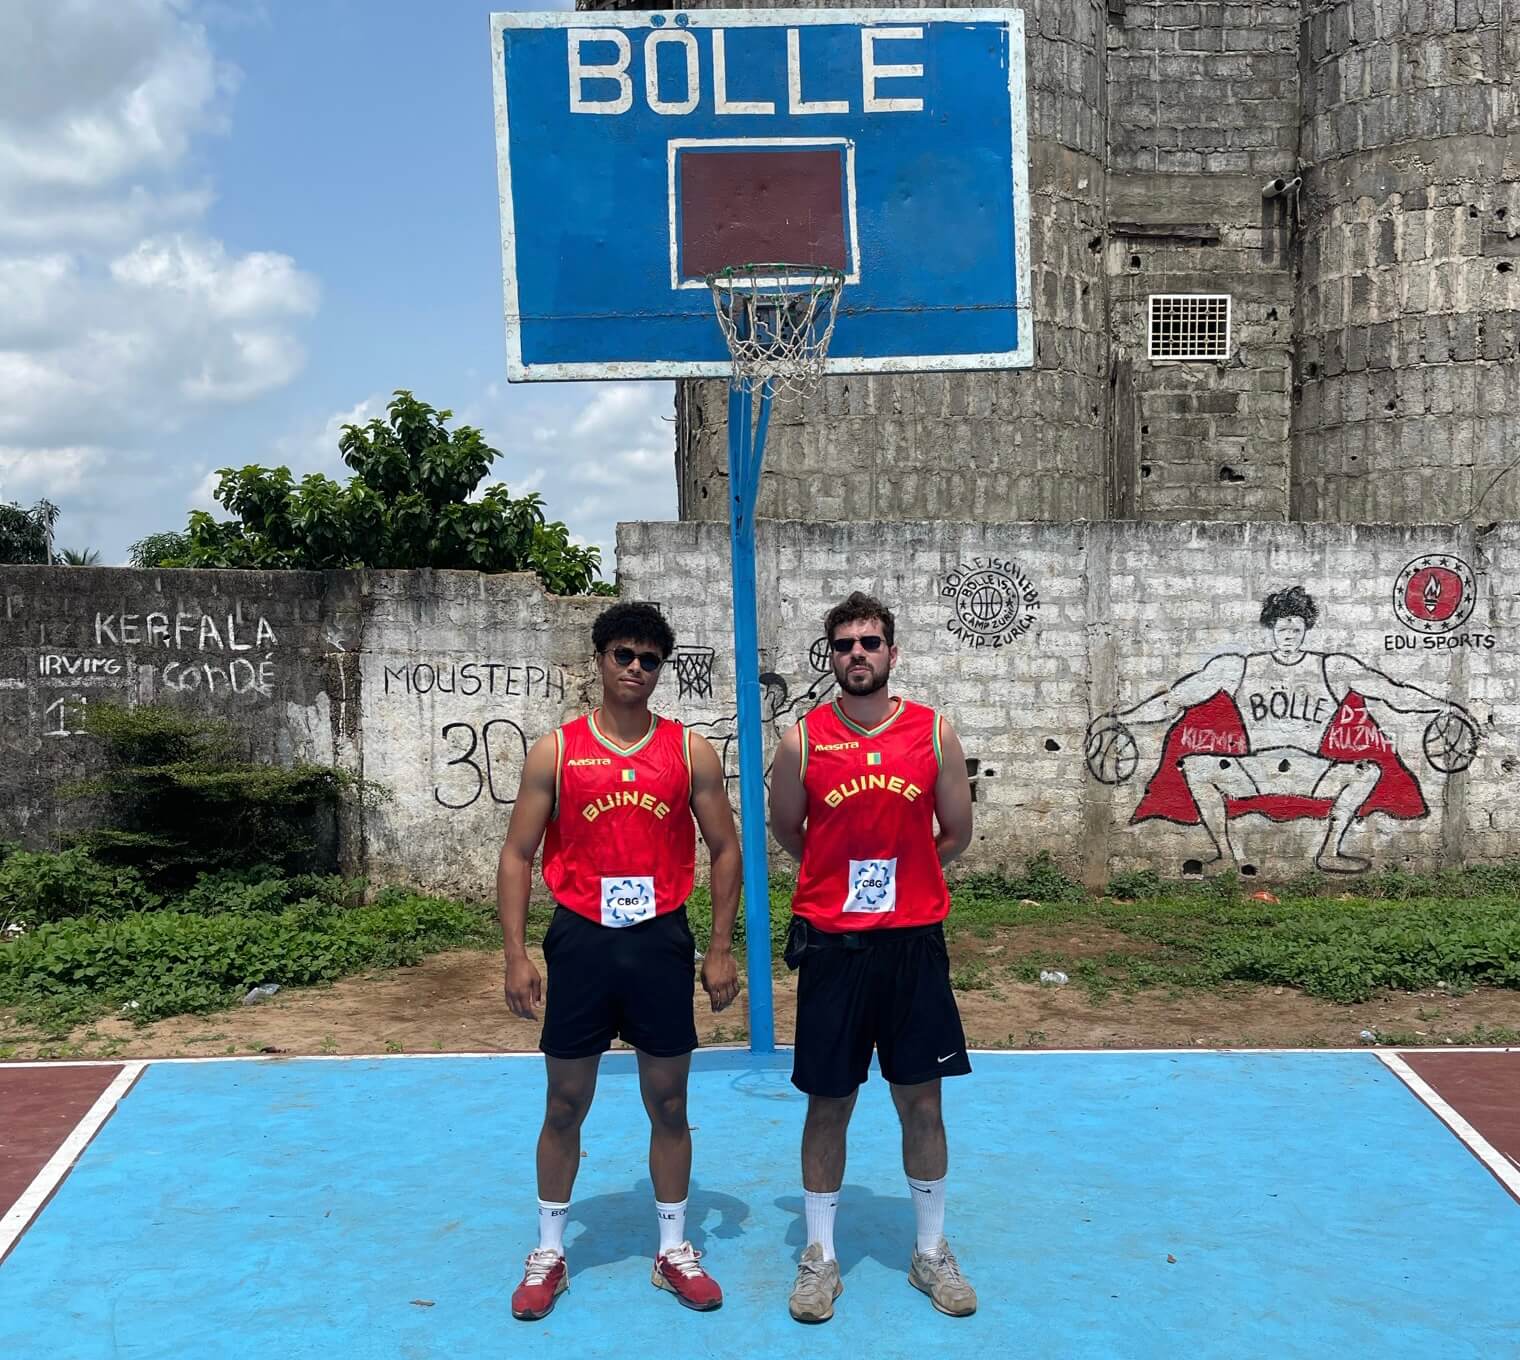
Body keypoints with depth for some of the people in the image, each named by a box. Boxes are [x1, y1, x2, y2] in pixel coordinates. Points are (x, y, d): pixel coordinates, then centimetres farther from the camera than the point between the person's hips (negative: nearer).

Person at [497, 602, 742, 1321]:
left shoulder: (691, 751, 1)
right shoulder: (555, 750, -1)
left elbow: (724, 848, 6)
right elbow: (517, 855, 1)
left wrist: (721, 949, 1)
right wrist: (516, 955, -5)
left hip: (662, 942, 1)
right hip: (580, 941, -1)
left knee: (669, 1103, 10)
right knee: (566, 1104, 9)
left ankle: (673, 1251, 26)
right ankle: (548, 1254, 25)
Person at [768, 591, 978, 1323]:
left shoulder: (934, 733, -2)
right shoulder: (803, 739, -3)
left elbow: (955, 834, 9)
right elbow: (787, 831, 11)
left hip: (914, 940, 1)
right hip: (830, 941, -1)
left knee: (922, 1100, 9)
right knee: (829, 1102, 8)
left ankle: (931, 1252, 25)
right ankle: (820, 1255, 22)